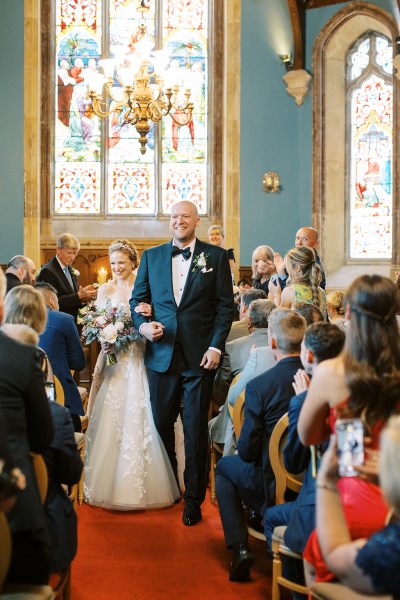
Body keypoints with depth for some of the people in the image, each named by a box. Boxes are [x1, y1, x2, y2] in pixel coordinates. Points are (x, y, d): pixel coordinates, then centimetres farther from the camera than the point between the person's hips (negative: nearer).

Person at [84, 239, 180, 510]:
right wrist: (103, 341, -17)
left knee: (139, 420, -1)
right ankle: (111, 484, 11)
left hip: (139, 360, -1)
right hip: (113, 360, 1)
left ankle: (142, 485, 10)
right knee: (112, 420, 0)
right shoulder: (106, 289, 7)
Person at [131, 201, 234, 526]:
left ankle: (193, 499, 15)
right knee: (161, 424, 11)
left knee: (196, 429, 4)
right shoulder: (151, 256, 10)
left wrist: (216, 346, -9)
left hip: (199, 356, -3)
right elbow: (138, 298, 13)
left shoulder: (215, 256, 2)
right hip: (161, 354, 3)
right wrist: (142, 324, -7)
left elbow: (225, 305, 0)